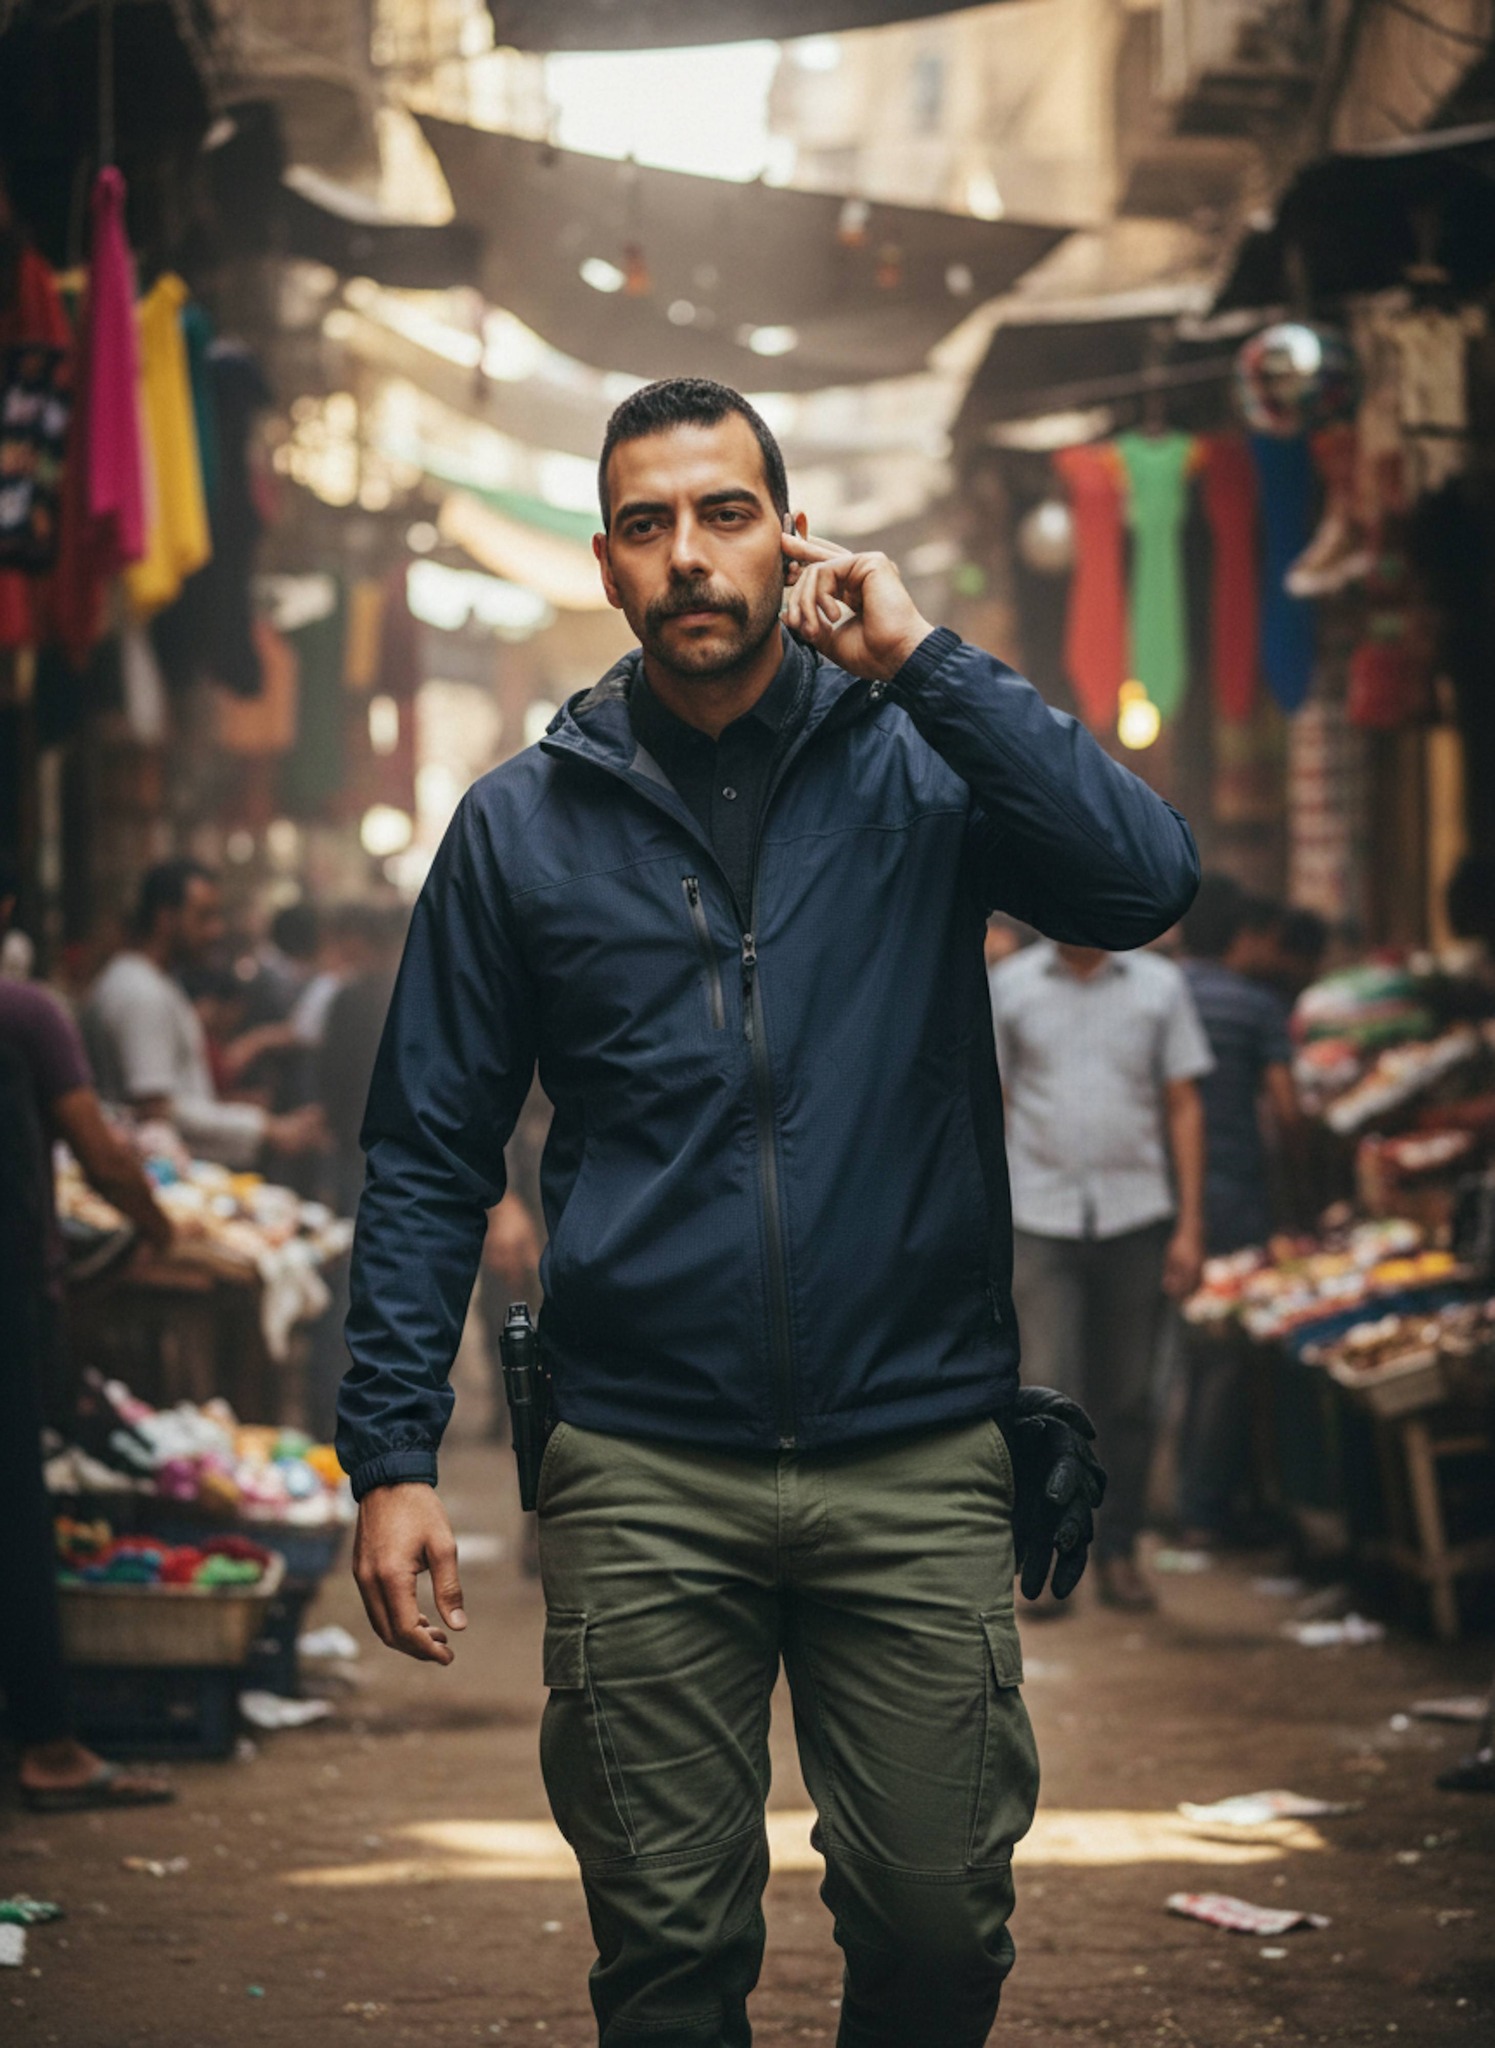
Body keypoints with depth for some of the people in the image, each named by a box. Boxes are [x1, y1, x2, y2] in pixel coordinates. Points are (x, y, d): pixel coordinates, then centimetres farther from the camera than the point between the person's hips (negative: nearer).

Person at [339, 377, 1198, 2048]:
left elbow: (1145, 884, -15)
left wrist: (917, 654, -13)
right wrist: (391, 1455, -1)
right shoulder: (523, 826, 6)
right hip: (644, 1476, 0)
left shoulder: (923, 763, 4)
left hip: (919, 1457, 0)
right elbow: (430, 1157, 7)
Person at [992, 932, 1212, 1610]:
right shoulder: (1010, 987, 6)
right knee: (1052, 1393, -7)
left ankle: (1118, 1552, 14)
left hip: (1137, 1218, 1)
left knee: (1128, 1396, 5)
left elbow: (1183, 1108, 7)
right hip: (1041, 1218, -1)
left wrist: (1190, 1225, 2)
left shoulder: (1159, 985, 6)